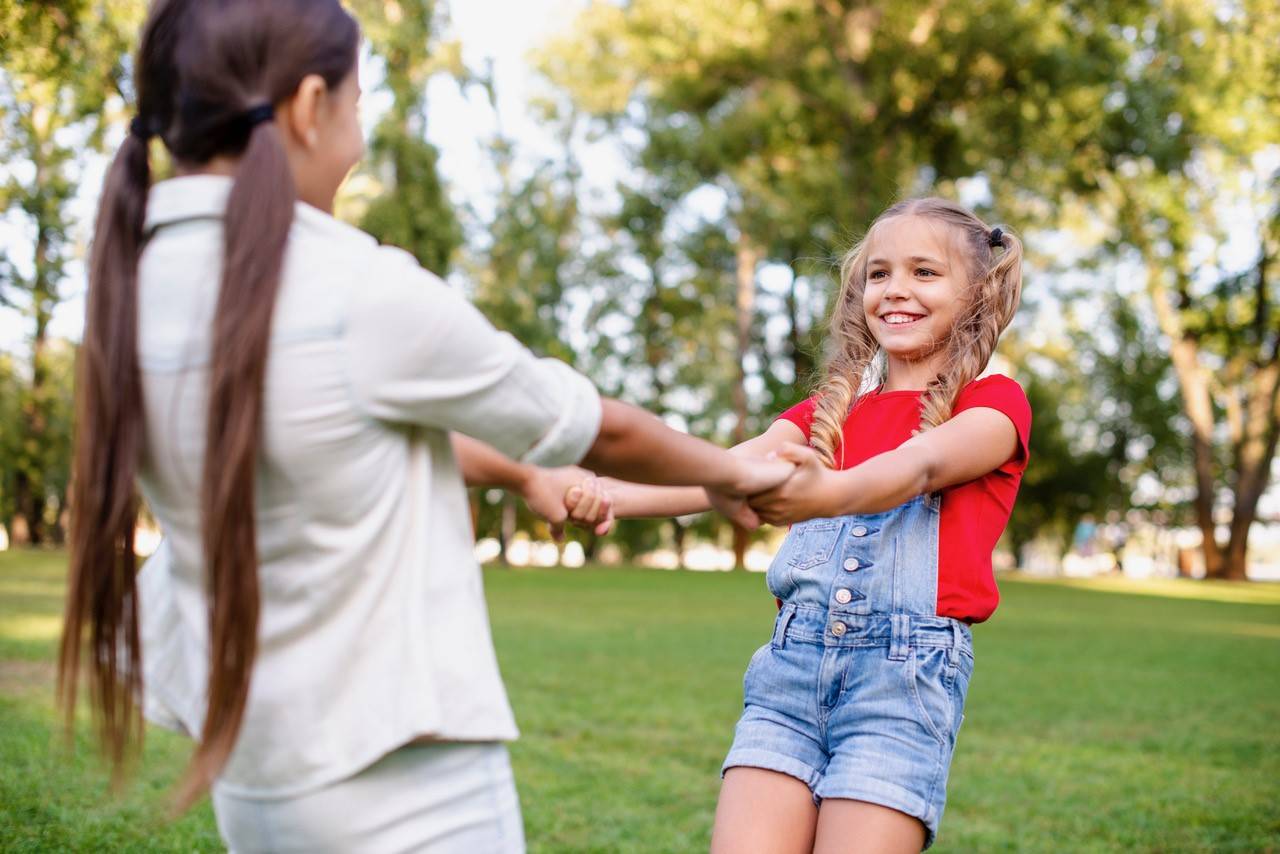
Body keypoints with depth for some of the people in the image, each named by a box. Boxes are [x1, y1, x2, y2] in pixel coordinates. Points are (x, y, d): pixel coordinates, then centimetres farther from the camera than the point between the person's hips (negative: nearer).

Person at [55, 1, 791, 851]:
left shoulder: (128, 293, 0)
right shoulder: (364, 293, -21)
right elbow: (603, 431, -5)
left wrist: (521, 473, 24)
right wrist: (735, 472, 13)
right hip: (404, 784, -7)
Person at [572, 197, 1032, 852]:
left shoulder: (993, 403, 6)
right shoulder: (827, 410, 19)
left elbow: (922, 465, -17)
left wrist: (827, 494, -40)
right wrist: (606, 493, -18)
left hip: (906, 672, -3)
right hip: (791, 660, 4)